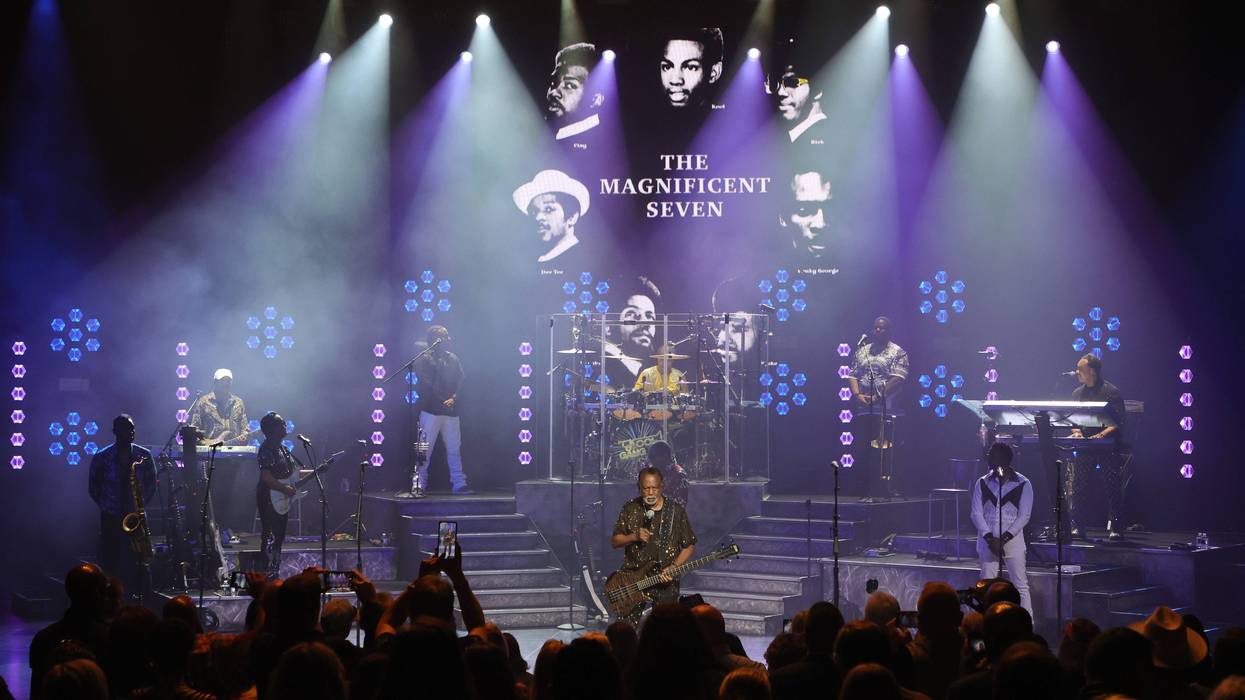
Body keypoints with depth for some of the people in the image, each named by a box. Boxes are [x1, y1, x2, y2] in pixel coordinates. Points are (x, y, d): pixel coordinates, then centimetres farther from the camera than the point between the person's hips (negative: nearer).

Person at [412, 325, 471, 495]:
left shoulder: (453, 359, 16)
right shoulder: (424, 360, -1)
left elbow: (460, 381, 11)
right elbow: (426, 385, -8)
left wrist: (453, 398, -5)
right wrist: (442, 401, -14)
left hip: (451, 410, 5)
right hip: (431, 410, -5)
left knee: (454, 448, 6)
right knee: (425, 448, -4)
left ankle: (459, 483, 11)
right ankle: (420, 485, -2)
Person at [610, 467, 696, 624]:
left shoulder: (676, 511, 0)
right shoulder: (630, 509, 4)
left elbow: (689, 546, 5)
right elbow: (614, 542, 8)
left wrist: (673, 567, -10)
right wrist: (634, 537, -11)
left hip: (665, 582, 0)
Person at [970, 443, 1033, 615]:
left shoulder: (1023, 484, -1)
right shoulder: (982, 483, 6)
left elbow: (1024, 516, -6)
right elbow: (976, 513, 1)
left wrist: (1004, 539, -14)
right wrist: (990, 538, -11)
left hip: (1013, 540, -2)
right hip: (987, 541, 3)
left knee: (1020, 586, -3)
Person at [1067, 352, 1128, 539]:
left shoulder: (1111, 392, -3)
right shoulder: (1078, 394, 16)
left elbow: (1118, 423, -8)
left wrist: (1102, 434, -23)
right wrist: (1076, 431, -4)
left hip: (1109, 445, -5)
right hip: (1084, 446, 5)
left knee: (1112, 487, -7)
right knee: (1075, 483, -7)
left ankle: (1115, 528, -2)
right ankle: (1075, 526, -2)